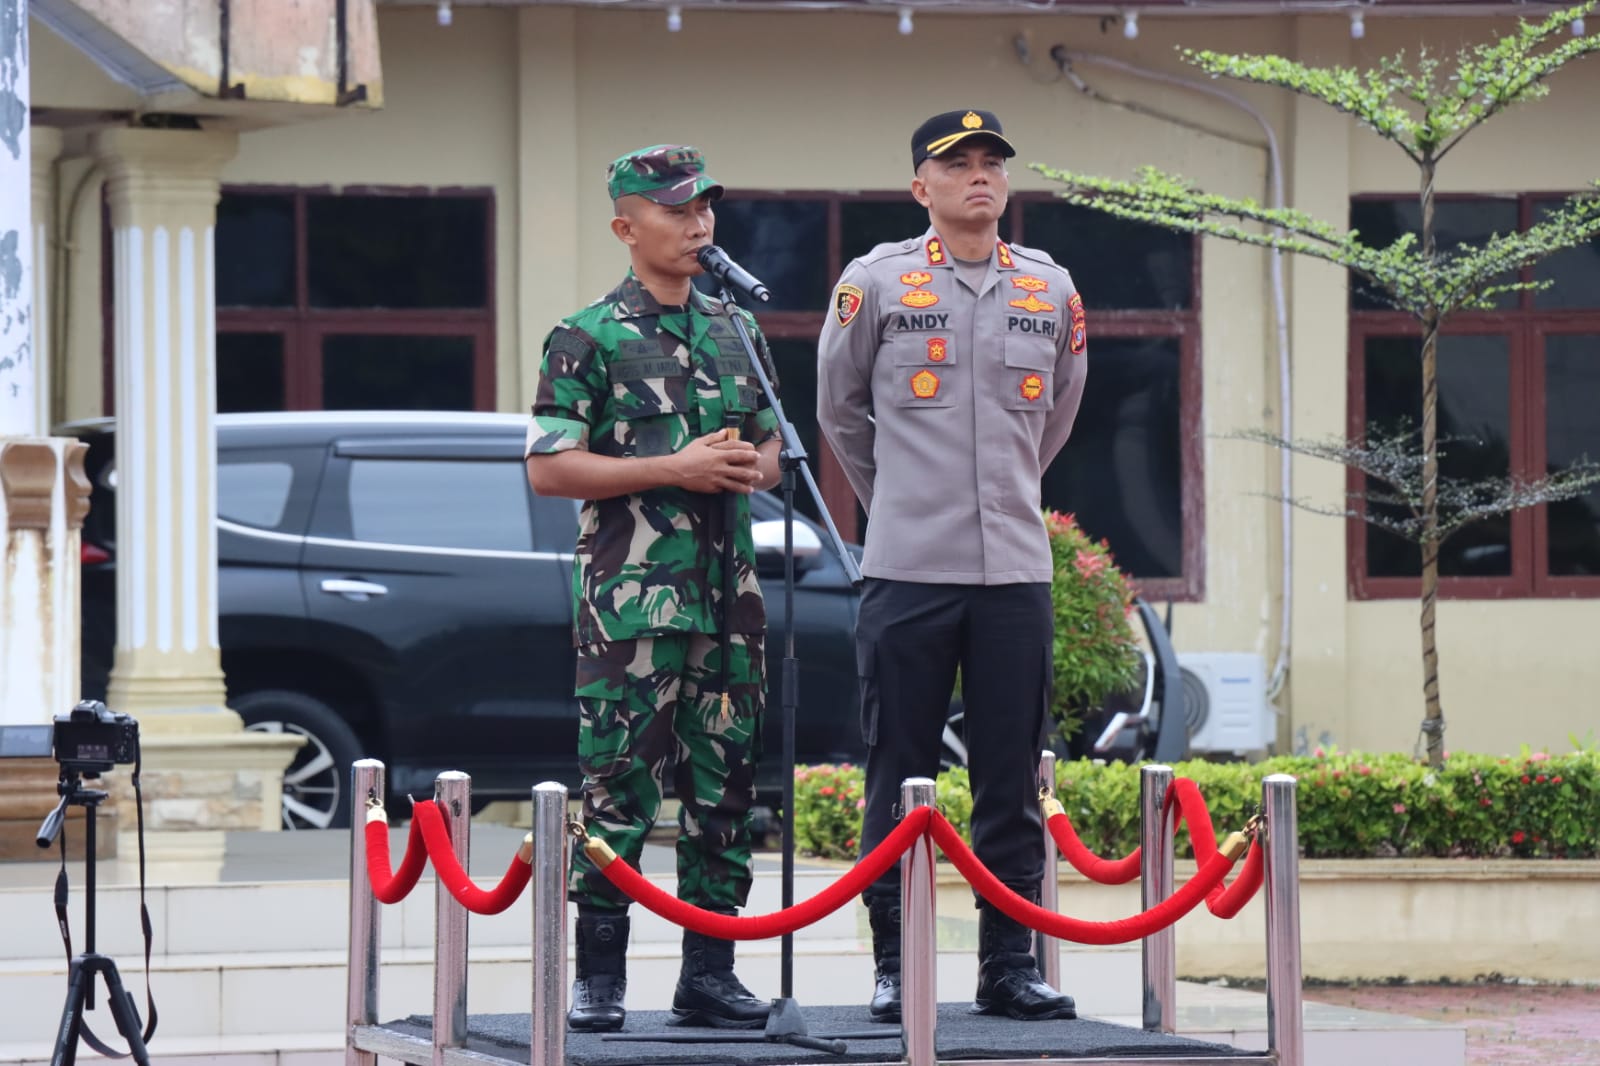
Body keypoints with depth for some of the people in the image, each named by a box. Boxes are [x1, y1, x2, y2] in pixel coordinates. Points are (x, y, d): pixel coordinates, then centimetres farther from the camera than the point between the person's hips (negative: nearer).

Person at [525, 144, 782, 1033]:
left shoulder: (737, 332, 15)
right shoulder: (590, 339, -3)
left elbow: (774, 449, 24)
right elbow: (549, 468, -9)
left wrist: (752, 466, -1)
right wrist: (676, 468, -15)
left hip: (728, 590, 6)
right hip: (631, 594, -6)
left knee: (726, 783, 6)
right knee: (620, 784, -6)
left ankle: (709, 970, 13)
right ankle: (600, 977, -1)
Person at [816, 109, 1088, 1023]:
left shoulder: (1051, 290, 8)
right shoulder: (877, 283, 0)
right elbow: (839, 409, 13)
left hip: (1016, 570, 3)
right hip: (909, 570, -2)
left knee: (1013, 783, 3)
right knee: (900, 781, 0)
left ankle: (1011, 966, 8)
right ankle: (895, 968, 5)